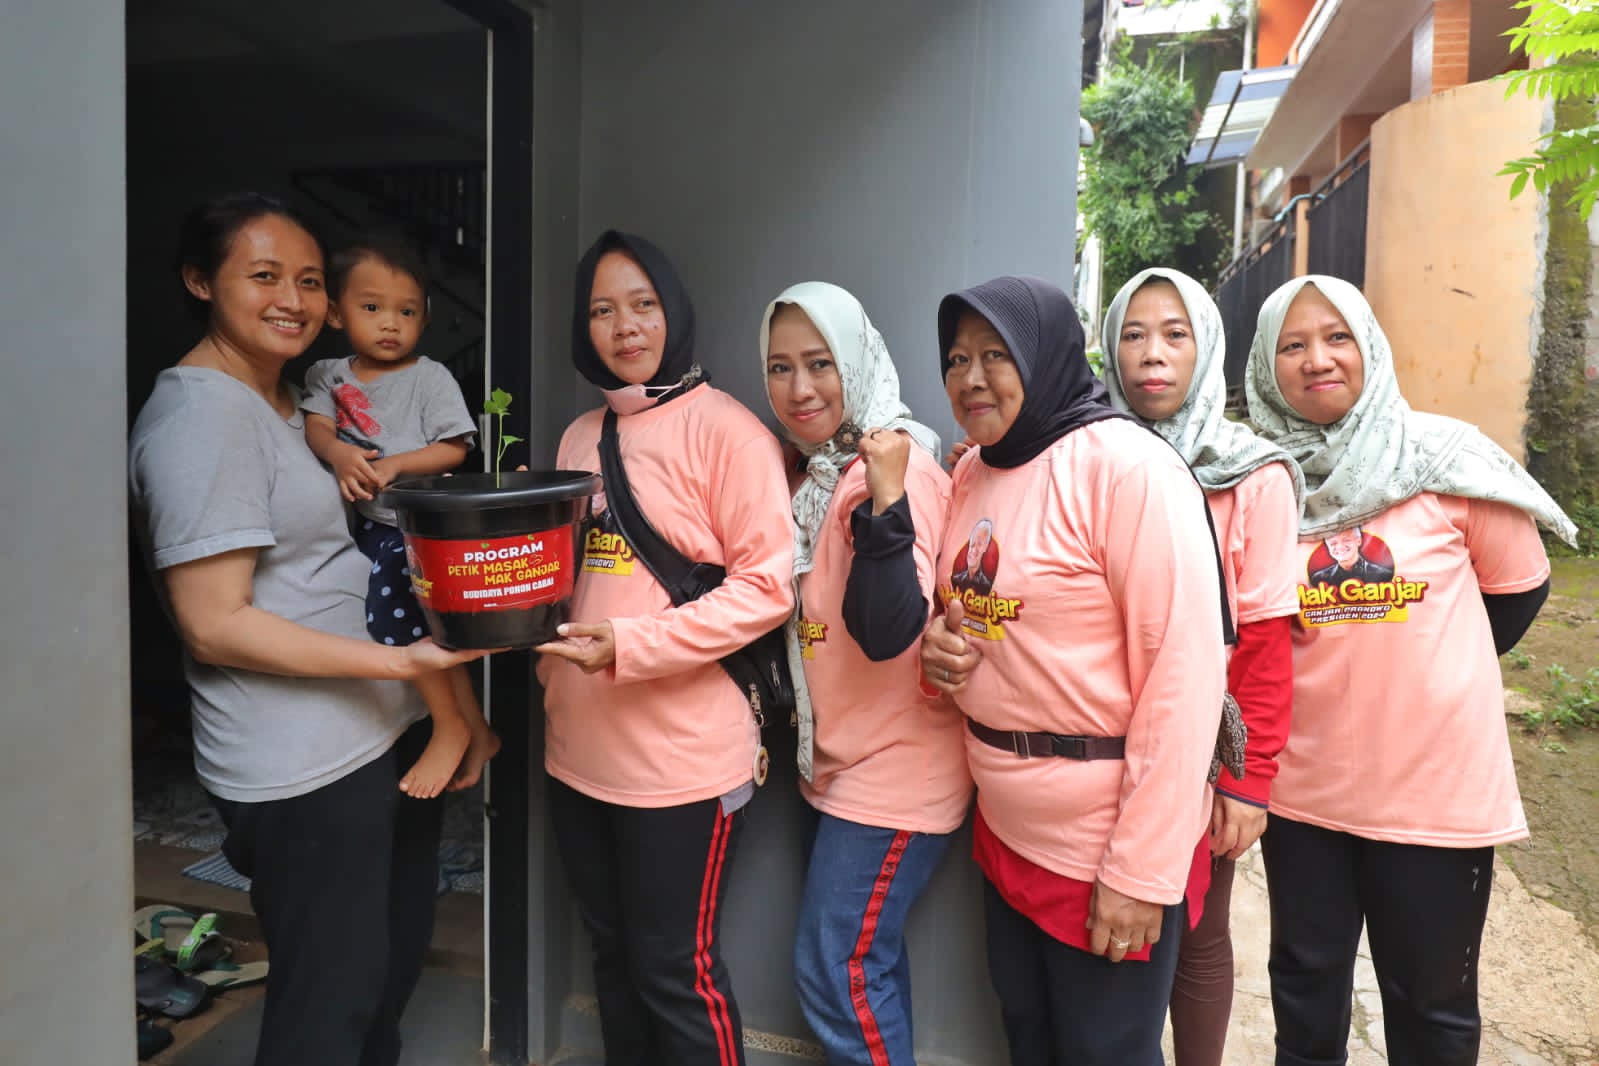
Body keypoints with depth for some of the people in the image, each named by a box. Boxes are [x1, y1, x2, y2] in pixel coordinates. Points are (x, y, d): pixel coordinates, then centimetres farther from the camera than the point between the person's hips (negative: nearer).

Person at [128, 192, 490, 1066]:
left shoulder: (291, 400, 13)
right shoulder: (200, 413, -16)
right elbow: (214, 625, -19)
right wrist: (398, 660, -24)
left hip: (388, 731, 9)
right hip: (305, 767, -9)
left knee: (395, 959, 22)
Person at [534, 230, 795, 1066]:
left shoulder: (724, 429, -10)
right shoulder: (581, 436, 11)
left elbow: (768, 586, -15)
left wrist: (629, 646, -22)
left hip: (683, 755, -6)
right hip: (579, 747, 7)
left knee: (675, 969, 7)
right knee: (611, 953, 20)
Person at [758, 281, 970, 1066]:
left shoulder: (899, 465, -20)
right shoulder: (805, 470, 6)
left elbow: (886, 632, -29)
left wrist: (886, 500, -38)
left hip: (895, 770, -8)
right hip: (840, 764, 8)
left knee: (838, 973, 2)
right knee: (868, 965, 20)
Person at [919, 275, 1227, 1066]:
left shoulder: (1125, 465, -17)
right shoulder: (971, 473, 6)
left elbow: (1185, 670, -20)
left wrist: (1142, 870, -19)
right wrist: (937, 649, -8)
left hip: (1106, 843, -7)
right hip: (1004, 828, 7)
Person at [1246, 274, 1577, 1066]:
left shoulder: (1444, 457, -10)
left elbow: (1519, 585, 4)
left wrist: (1440, 670, 11)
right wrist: (1334, 671, 4)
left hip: (1437, 784, -1)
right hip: (1301, 785, 2)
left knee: (1430, 1001, 15)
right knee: (1305, 982, 18)